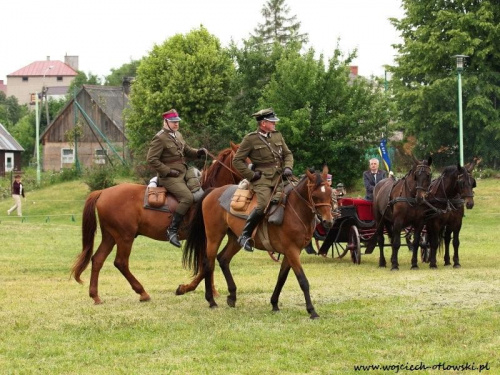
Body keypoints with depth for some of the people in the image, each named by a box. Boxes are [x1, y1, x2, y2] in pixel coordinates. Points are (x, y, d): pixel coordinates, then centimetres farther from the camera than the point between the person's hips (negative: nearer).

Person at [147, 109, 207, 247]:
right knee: (187, 197, -26)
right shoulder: (160, 138, -11)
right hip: (169, 177, -9)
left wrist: (199, 152, 6)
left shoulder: (178, 136, 16)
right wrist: (168, 171, -18)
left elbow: (187, 151, 27)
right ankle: (172, 230, -23)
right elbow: (152, 159, -16)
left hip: (183, 173, 9)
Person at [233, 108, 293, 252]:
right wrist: (251, 175, -7)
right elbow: (237, 160, 0)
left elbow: (288, 154, 23)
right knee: (263, 205, -27)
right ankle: (245, 235, -16)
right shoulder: (250, 139, -3)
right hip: (262, 179, -6)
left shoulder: (277, 135, 14)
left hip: (279, 178, 6)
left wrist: (287, 168, 3)